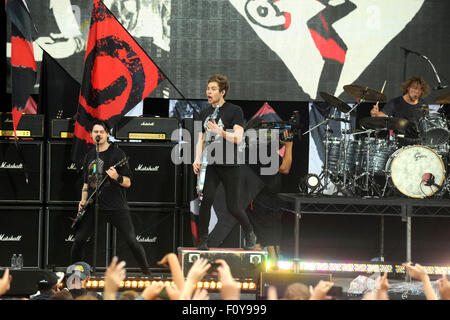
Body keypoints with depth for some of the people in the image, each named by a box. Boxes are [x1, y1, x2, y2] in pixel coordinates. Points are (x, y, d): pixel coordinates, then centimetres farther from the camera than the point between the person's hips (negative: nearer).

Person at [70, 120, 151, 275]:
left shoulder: (117, 153, -2)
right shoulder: (89, 156, 14)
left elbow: (128, 183, -4)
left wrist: (116, 177, -24)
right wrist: (83, 201, 10)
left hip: (116, 206, -4)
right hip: (93, 206, 4)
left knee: (132, 240, -10)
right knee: (79, 239, -2)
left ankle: (146, 272, 3)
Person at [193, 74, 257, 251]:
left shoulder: (235, 111, -3)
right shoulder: (204, 113, 13)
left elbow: (238, 138, -12)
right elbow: (201, 139, 19)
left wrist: (219, 131, -26)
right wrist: (197, 159, 4)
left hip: (230, 165, -4)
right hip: (210, 165, 4)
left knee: (232, 207, -1)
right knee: (206, 199, -16)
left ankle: (250, 235, 26)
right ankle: (203, 241, -6)